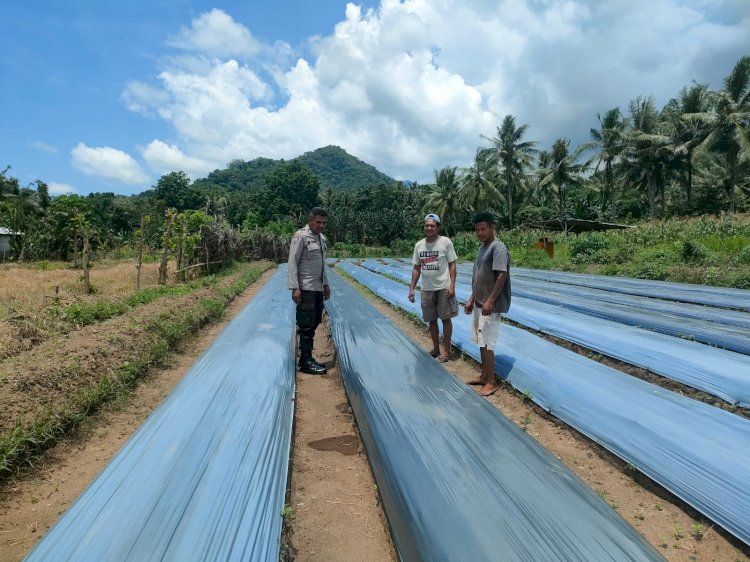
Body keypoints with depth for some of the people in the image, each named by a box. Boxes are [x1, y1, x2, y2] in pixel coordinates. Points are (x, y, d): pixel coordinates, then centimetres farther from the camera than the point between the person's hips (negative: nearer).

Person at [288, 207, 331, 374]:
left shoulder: (322, 238, 13)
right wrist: (295, 288, -20)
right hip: (305, 289, -8)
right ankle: (305, 362, 4)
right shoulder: (300, 236, -11)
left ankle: (307, 358, 22)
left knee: (314, 323, 12)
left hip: (318, 288, 8)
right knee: (307, 325, -4)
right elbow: (292, 263, -14)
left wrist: (325, 284, 20)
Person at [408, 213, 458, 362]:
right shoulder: (419, 245, 4)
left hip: (444, 288, -4)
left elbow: (452, 265, -6)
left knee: (446, 318, 4)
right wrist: (411, 288, 6)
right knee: (431, 320, 12)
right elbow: (416, 268, 10)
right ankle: (435, 348, 27)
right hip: (426, 289, 4)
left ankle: (446, 350, 15)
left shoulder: (446, 242, -8)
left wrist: (452, 286, -14)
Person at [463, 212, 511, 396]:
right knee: (481, 341, 15)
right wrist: (472, 299, 18)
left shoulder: (498, 248, -15)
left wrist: (490, 301, -24)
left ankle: (491, 382, 8)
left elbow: (502, 275, -22)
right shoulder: (482, 248, 14)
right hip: (479, 303, 9)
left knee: (487, 344, -4)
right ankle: (484, 376, 26)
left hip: (491, 305, -9)